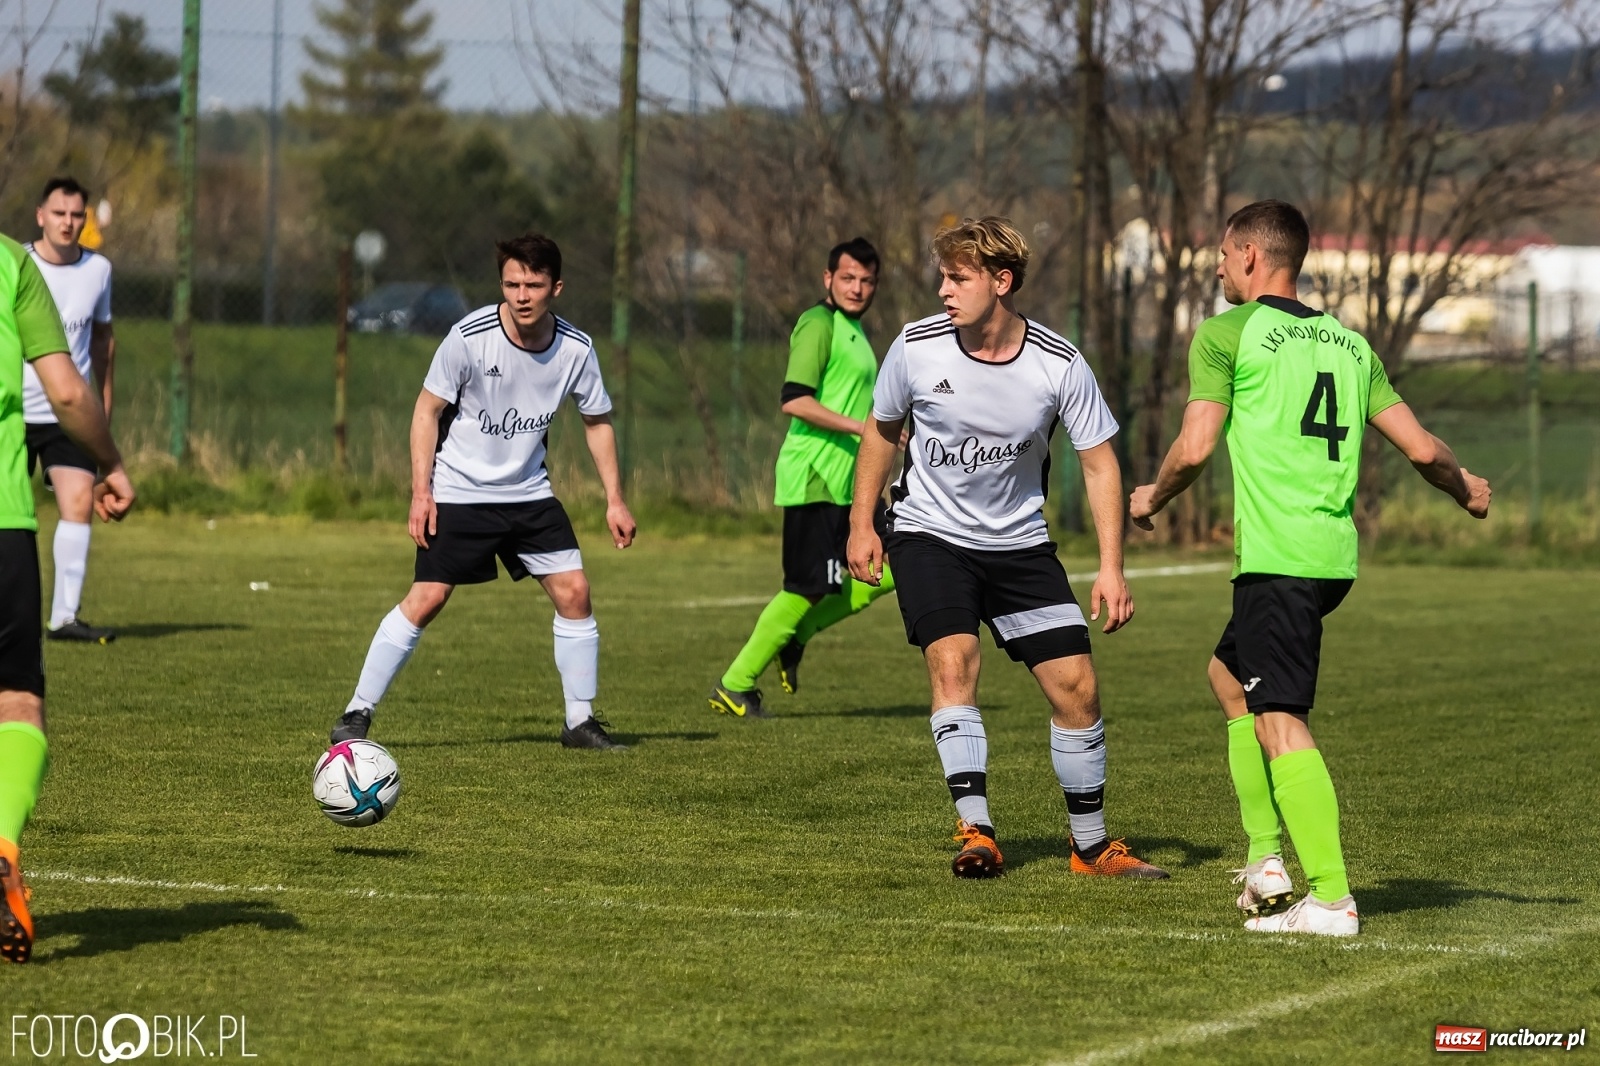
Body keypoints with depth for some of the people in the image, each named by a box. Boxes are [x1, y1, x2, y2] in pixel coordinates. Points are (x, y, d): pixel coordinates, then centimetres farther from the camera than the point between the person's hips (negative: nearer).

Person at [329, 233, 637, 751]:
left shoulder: (575, 349, -8)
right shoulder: (469, 337, -18)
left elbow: (597, 421, 8)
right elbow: (428, 409, -8)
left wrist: (615, 500, 4)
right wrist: (421, 491, -14)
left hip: (529, 493, 4)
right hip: (459, 491, -4)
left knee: (574, 591, -4)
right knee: (426, 598, -12)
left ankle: (580, 722, 10)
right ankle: (357, 714, -4)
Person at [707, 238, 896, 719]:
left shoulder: (853, 331, 19)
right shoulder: (819, 324, -11)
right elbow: (794, 400, -21)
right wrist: (861, 427, -22)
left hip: (846, 481, 9)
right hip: (814, 477, -9)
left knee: (887, 570, 4)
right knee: (807, 588, -8)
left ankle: (792, 637, 13)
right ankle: (734, 687, 1)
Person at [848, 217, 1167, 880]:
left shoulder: (1059, 365, -14)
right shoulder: (917, 347, -12)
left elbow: (1099, 464, -6)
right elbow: (882, 428, 7)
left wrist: (1111, 569, -14)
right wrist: (861, 523, 7)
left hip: (1018, 542, 1)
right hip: (929, 533, -1)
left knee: (1076, 686, -3)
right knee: (952, 659, -24)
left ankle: (1091, 844, 13)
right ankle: (975, 832, -25)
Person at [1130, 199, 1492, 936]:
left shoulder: (1226, 335, -2)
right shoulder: (1349, 343, 15)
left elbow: (1194, 448, -9)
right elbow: (1421, 448, 11)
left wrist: (1151, 499, 12)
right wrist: (1466, 490, 32)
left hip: (1277, 557, -8)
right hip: (1336, 551, 8)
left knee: (1281, 723, -8)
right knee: (1230, 673, 25)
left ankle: (1331, 898, -16)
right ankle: (1265, 859, 19)